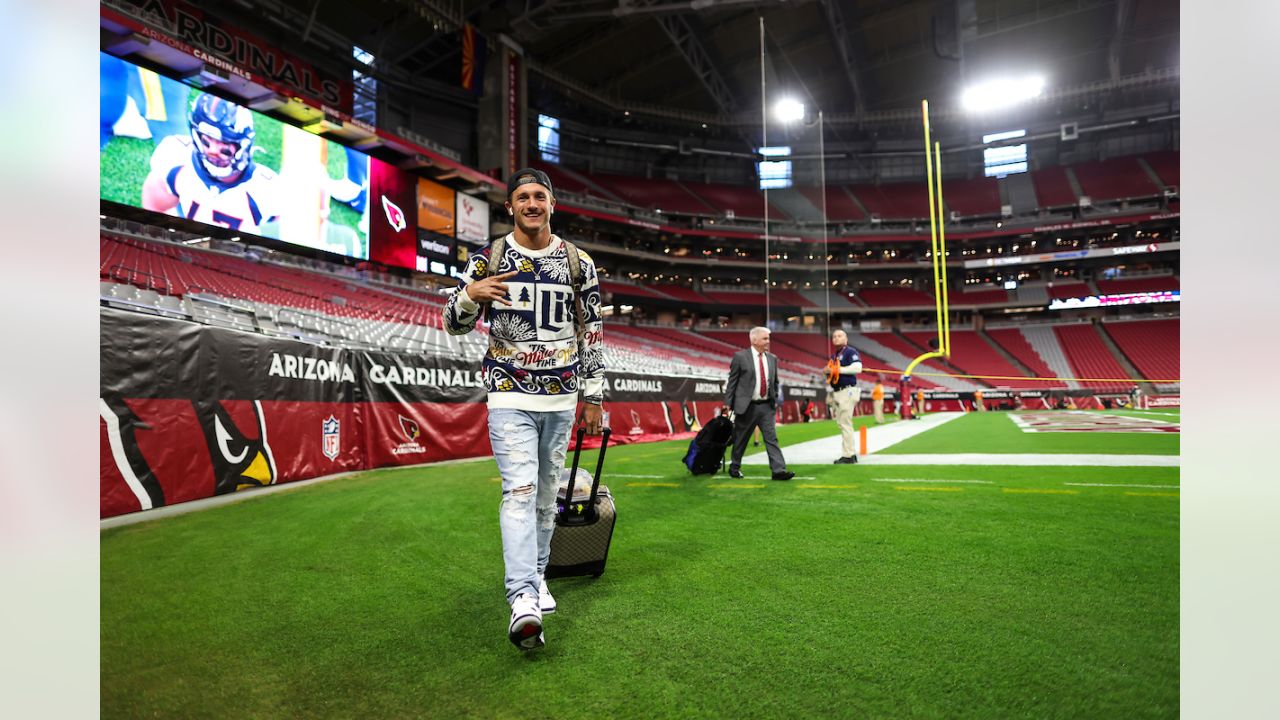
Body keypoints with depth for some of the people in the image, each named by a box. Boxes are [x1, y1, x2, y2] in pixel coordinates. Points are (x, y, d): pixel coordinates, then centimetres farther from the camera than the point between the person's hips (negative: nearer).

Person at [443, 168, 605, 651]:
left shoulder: (578, 263, 6)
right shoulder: (488, 259, 2)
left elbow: (592, 335, 9)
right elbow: (455, 325, 4)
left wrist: (593, 396, 7)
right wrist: (469, 295, -19)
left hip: (560, 399, 3)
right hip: (510, 396, -2)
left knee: (547, 493, 11)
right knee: (520, 490, -13)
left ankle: (536, 576, 29)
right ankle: (523, 600, -15)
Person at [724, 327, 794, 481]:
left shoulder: (772, 358, 9)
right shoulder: (740, 357, -5)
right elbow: (732, 381, -4)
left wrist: (775, 400, 12)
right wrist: (728, 404, -6)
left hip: (766, 406, 4)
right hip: (746, 406, -3)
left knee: (771, 438, -4)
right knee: (740, 439, 9)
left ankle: (779, 470, -6)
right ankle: (734, 467, 26)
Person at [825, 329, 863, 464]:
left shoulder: (851, 352, -6)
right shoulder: (833, 356, 19)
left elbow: (857, 367, -21)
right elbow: (831, 373, 24)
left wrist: (838, 369, -20)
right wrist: (827, 371, 1)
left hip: (847, 391, -9)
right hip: (836, 392, 9)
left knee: (845, 423, -9)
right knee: (841, 423, 12)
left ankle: (848, 455, -3)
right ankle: (850, 454, 20)